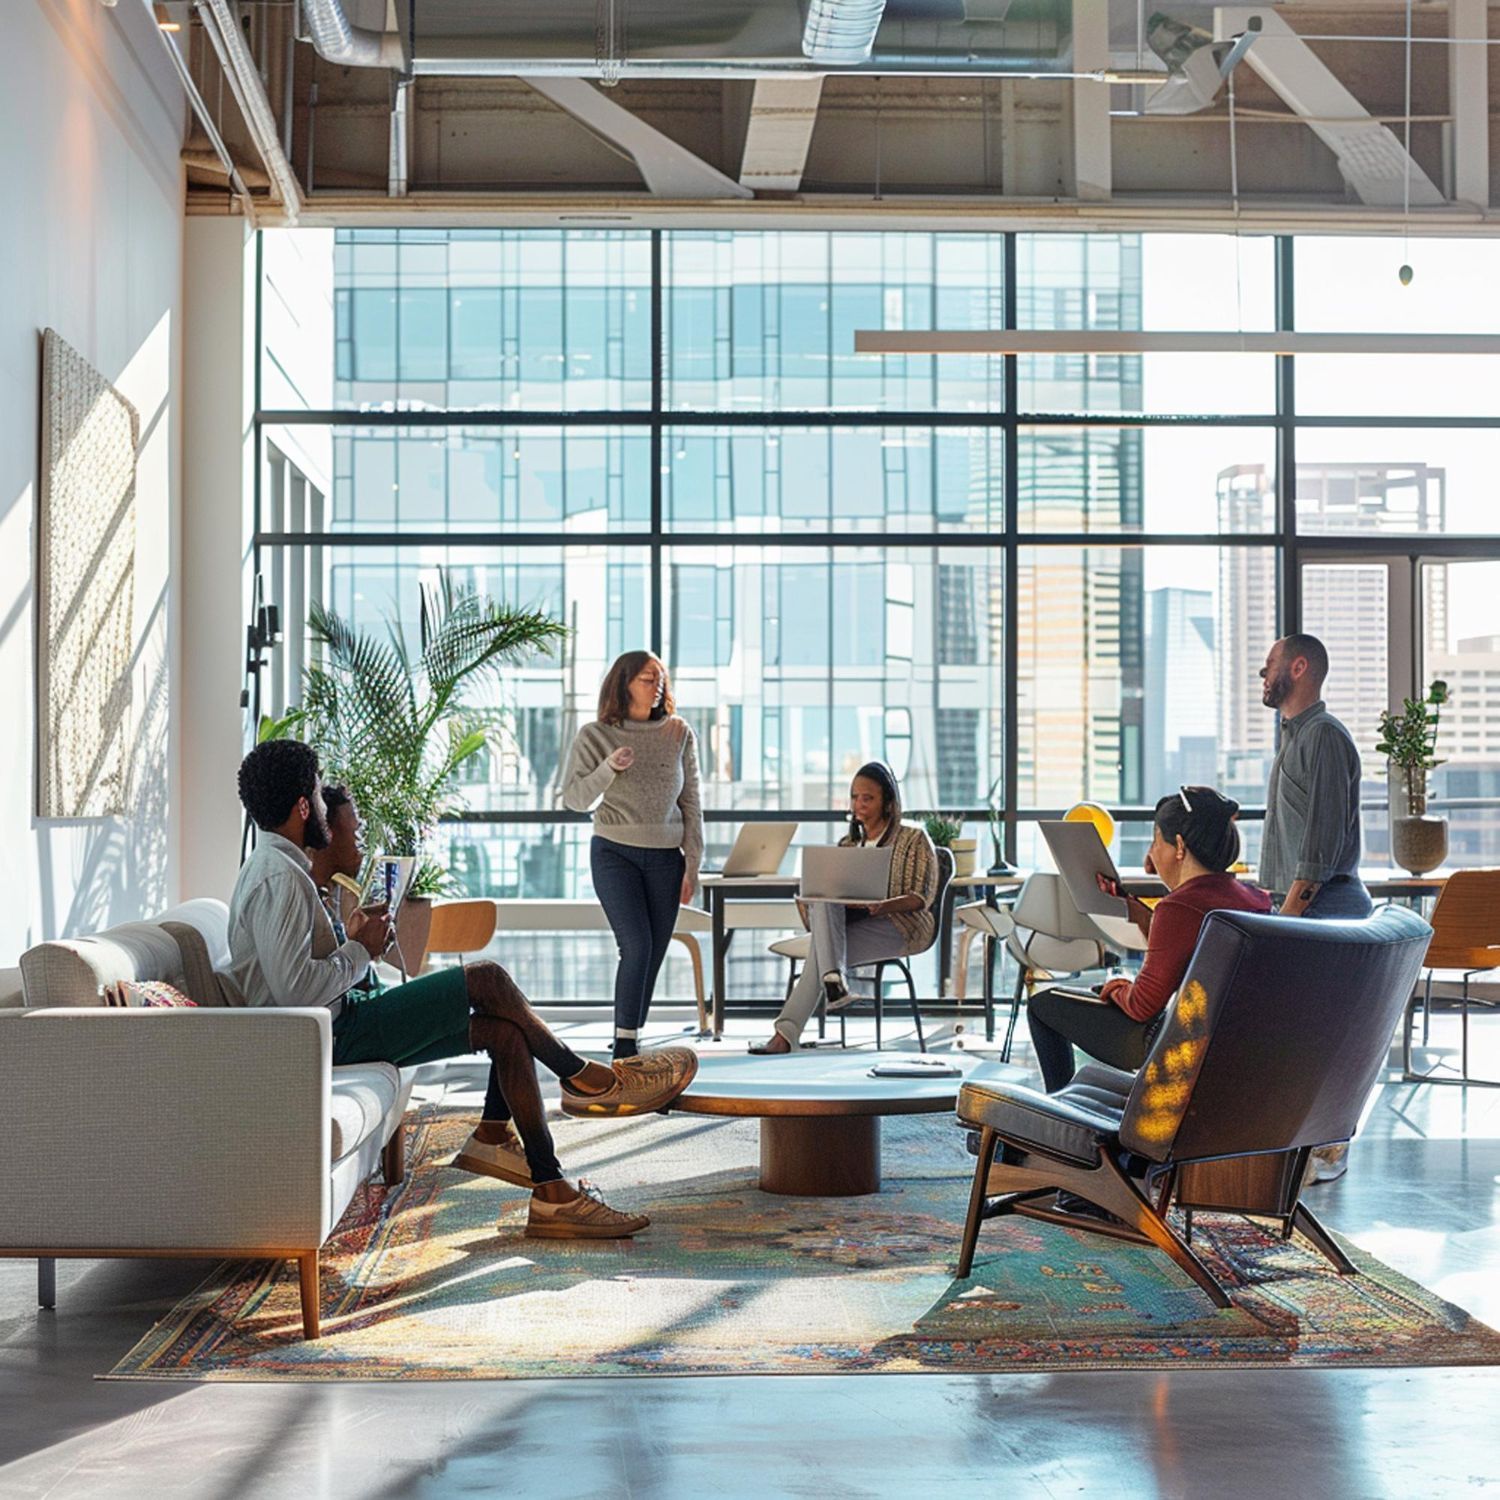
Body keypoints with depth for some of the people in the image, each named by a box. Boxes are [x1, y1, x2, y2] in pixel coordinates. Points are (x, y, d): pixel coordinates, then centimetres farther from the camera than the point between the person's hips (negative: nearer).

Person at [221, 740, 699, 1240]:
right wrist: (361, 951, -12)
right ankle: (585, 1077, 7)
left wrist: (354, 938, 7)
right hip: (327, 1037, -11)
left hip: (336, 1027, 11)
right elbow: (296, 991, -27)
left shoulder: (271, 868, 16)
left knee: (506, 1030, 3)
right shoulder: (280, 878, -18)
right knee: (486, 980, -12)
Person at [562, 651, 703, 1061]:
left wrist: (693, 865, 3)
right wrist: (608, 768, -19)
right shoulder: (595, 736, -1)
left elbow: (691, 804, 7)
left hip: (665, 857, 3)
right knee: (637, 945, -15)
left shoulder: (679, 734, 4)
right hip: (615, 853, -3)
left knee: (654, 954, 1)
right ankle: (624, 1047, -11)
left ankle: (631, 1042, 11)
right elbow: (574, 799, -2)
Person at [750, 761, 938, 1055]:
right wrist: (810, 898, -8)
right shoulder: (847, 843, 25)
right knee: (822, 899, -31)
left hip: (898, 925, -5)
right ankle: (833, 978, -48)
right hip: (848, 922, 5)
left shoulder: (914, 839, 7)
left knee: (820, 950, -29)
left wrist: (885, 906, -26)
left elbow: (922, 897, -4)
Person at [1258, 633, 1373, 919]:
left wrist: (1290, 912, -22)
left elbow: (1324, 835, -19)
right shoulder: (1295, 735, 21)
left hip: (1324, 904, -10)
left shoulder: (1324, 735, -11)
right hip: (1300, 904, 10)